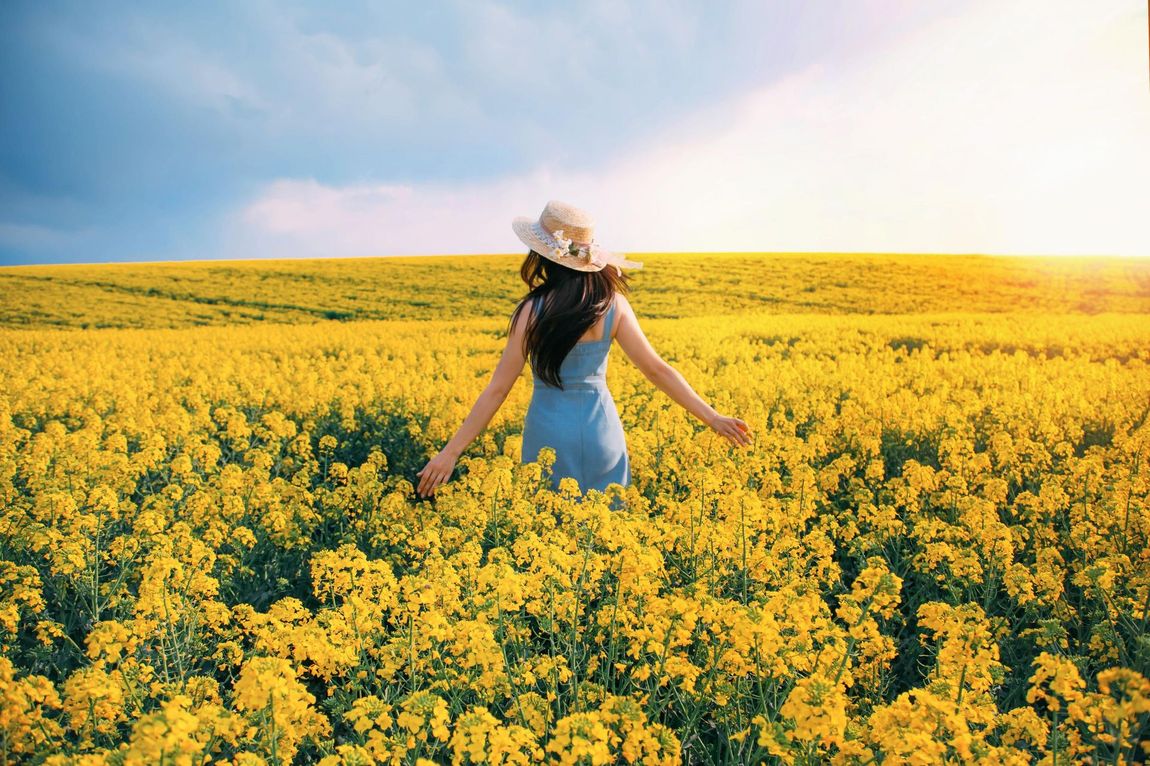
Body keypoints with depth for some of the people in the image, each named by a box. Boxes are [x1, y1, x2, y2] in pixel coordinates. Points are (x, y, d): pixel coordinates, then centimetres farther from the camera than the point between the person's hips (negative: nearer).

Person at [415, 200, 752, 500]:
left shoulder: (532, 311, -13)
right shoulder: (613, 304, -6)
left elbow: (498, 388, -12)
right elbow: (656, 368, -6)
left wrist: (449, 453, -7)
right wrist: (712, 417, 2)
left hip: (550, 433, -2)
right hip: (601, 431, 2)